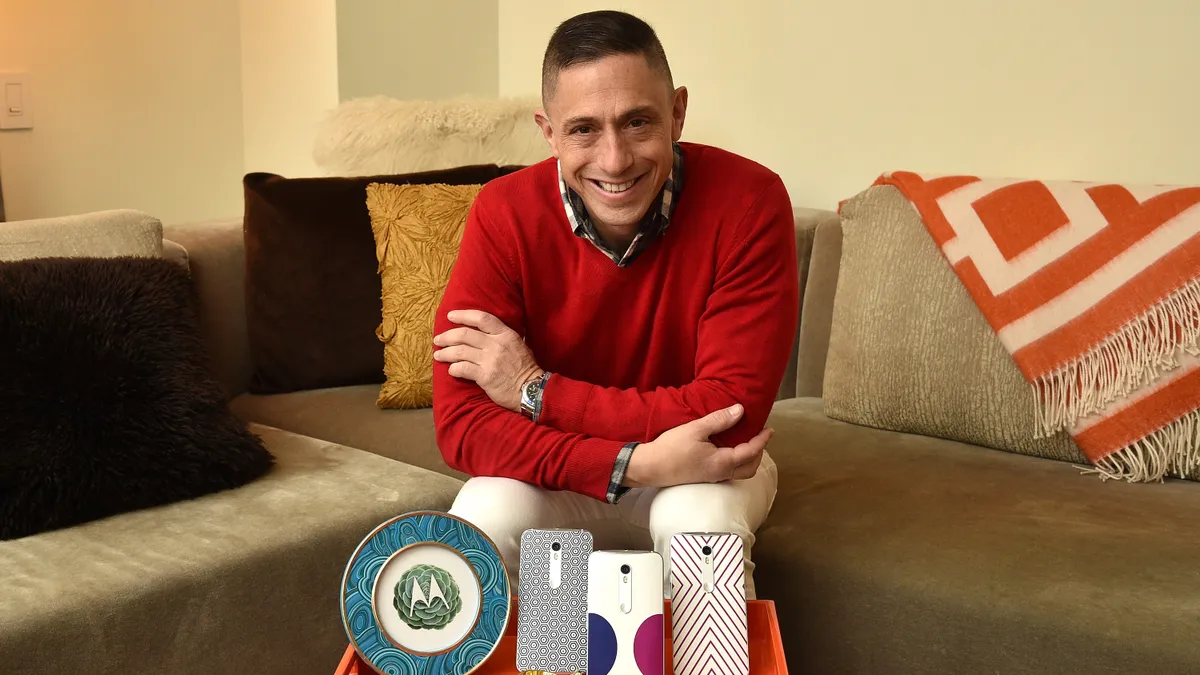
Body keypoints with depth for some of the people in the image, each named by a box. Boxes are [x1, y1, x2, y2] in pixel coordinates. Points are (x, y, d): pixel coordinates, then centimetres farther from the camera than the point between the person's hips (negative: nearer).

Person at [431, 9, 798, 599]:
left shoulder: (748, 203, -23)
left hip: (701, 471, -1)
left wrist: (536, 390, -24)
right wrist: (636, 462, -35)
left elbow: (732, 415, -25)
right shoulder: (504, 215, -19)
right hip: (555, 477, 1)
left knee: (702, 521, -33)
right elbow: (462, 423, -22)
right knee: (485, 514, -29)